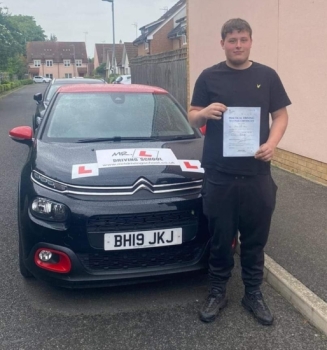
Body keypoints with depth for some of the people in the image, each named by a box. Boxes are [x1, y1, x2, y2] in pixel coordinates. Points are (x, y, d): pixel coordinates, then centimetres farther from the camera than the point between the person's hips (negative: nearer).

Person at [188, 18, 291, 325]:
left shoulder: (267, 76, 7)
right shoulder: (209, 77, 4)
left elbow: (280, 115, 9)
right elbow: (192, 119, 5)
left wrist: (272, 143, -11)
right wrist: (205, 112, -19)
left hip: (257, 174, 1)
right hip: (219, 175, -1)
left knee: (255, 239, 11)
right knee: (220, 239, 9)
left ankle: (253, 294, 28)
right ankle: (217, 293, 26)